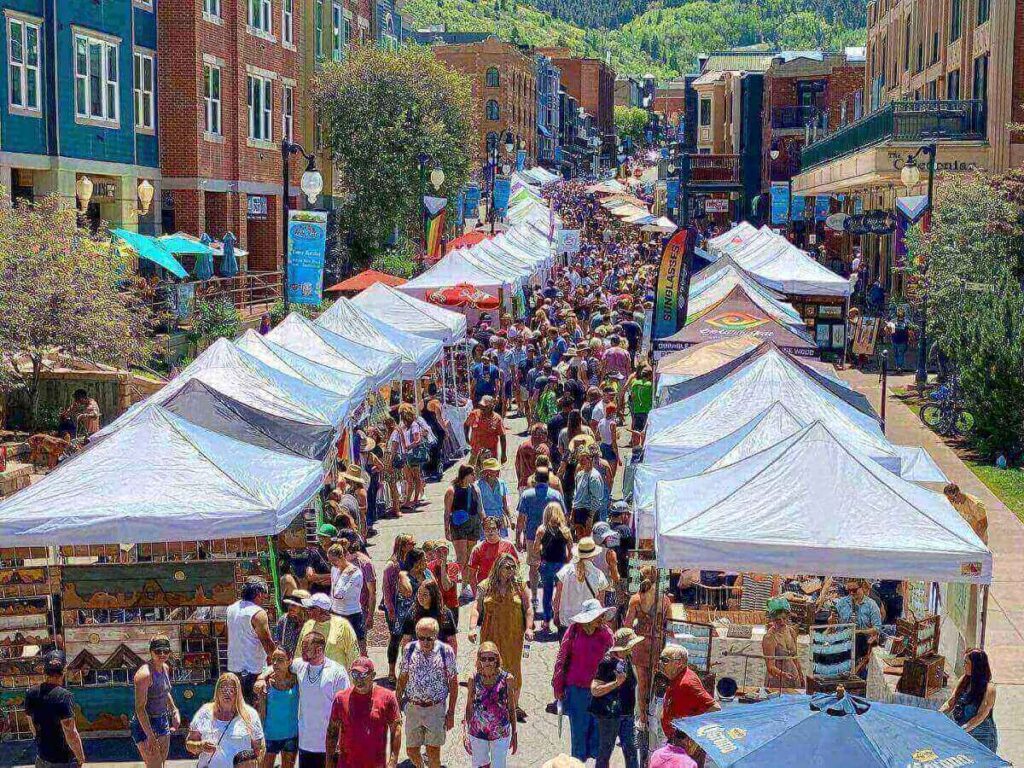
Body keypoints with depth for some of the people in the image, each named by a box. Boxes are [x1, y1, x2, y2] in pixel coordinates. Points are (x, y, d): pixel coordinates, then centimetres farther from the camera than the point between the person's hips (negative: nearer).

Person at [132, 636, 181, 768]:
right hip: (146, 724, -9)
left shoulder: (165, 668, 3)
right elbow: (140, 708, -25)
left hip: (163, 721, 9)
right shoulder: (144, 674, -24)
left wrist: (174, 711, 20)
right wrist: (150, 736, -27)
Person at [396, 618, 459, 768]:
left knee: (433, 754, -4)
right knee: (411, 751, 11)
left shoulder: (446, 651, -10)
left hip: (437, 709, -3)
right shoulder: (409, 649, -3)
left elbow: (453, 683, -3)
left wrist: (451, 713, -4)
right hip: (413, 707, 3)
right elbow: (403, 677, 8)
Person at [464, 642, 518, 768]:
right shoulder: (474, 679, -7)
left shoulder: (507, 679, -10)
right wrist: (467, 734, 5)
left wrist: (514, 735, 2)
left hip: (501, 733, -1)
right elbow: (469, 708, 3)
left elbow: (511, 709, -2)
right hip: (477, 732, 1)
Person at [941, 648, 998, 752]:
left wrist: (962, 730, -27)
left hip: (981, 737, -5)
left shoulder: (989, 688, -14)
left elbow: (981, 716, -19)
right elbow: (950, 704, 9)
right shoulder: (963, 680, 6)